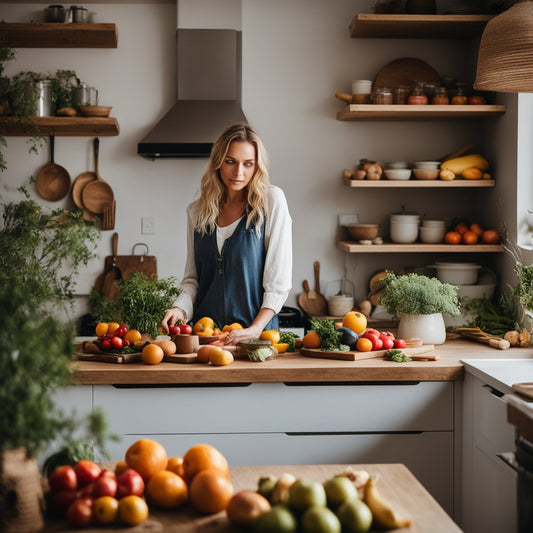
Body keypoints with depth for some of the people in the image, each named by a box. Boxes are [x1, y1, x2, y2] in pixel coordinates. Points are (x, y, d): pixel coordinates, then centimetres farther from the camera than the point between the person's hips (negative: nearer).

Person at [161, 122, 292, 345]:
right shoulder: (197, 211, 13)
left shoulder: (272, 201, 1)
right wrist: (180, 309, -3)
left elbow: (279, 282, -2)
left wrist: (255, 330, -12)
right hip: (204, 333, 3)